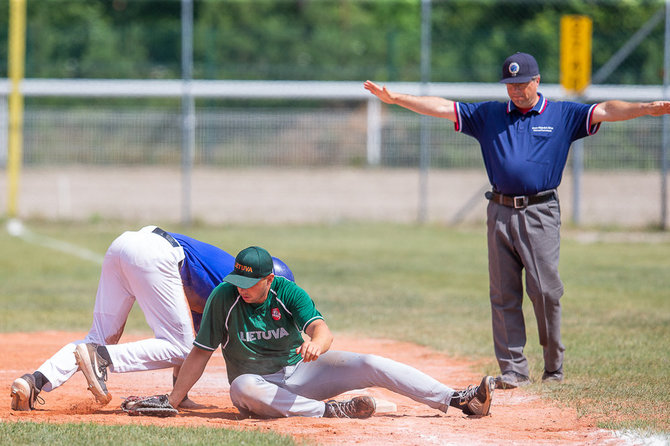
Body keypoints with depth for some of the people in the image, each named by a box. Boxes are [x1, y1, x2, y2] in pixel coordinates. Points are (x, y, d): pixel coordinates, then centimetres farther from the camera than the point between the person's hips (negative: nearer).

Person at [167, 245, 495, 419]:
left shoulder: (289, 293, -10)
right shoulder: (224, 298, -14)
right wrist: (172, 401, -18)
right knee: (242, 387, -40)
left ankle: (459, 400, -19)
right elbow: (201, 352, -12)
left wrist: (316, 343, -51)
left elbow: (322, 329, -25)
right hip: (259, 382, -2)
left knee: (371, 365, -16)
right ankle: (329, 410, -39)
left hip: (300, 368, 2)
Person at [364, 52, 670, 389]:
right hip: (500, 213, 3)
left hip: (540, 213, -3)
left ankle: (554, 366, 4)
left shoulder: (562, 115, 7)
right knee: (503, 295, 1)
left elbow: (605, 111, -5)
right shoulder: (488, 115, 14)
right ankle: (513, 370, 4)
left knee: (545, 291, -10)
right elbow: (441, 107, 11)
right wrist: (394, 98, 4)